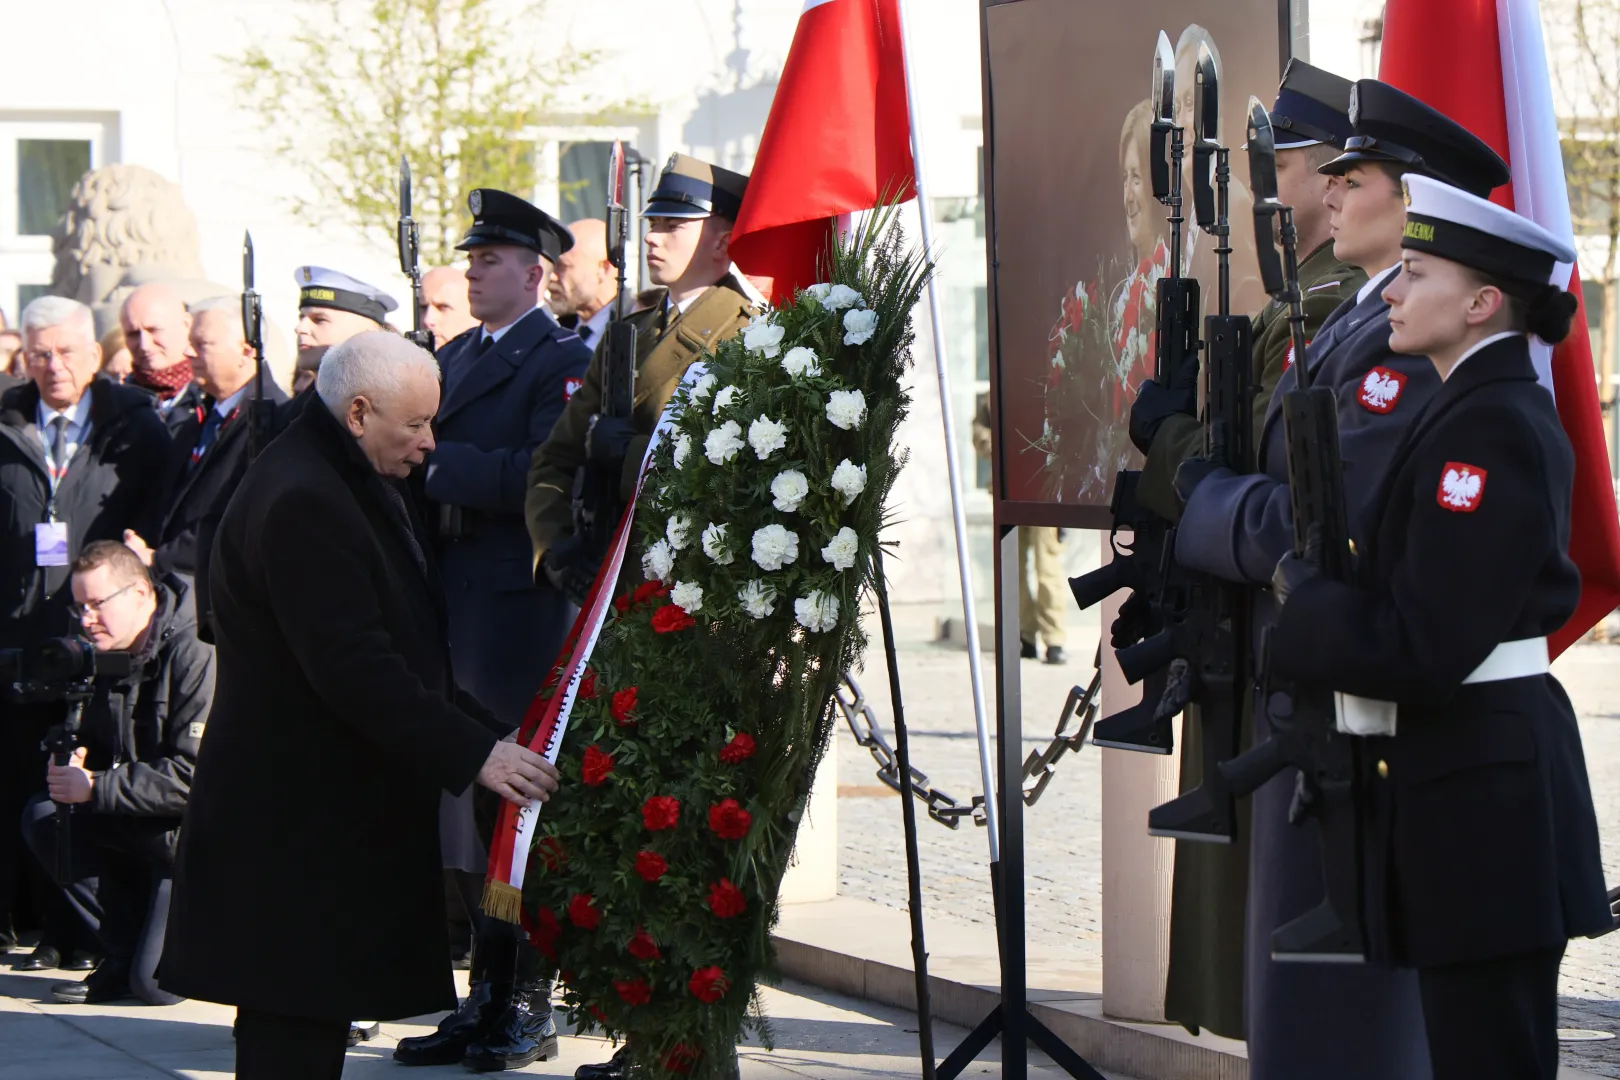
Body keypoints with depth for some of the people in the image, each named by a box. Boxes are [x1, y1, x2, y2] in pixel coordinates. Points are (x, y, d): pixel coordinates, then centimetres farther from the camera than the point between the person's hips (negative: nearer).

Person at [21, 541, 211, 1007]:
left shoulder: (196, 655, -22)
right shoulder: (111, 656, 6)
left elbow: (194, 777, -28)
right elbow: (94, 744, 16)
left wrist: (95, 788, -25)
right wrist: (74, 763, -10)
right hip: (144, 828, 9)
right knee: (43, 818, -11)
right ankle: (126, 951, -4)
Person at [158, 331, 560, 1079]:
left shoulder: (348, 484, 15)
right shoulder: (300, 502, -21)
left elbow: (396, 646, 22)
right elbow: (352, 668, -26)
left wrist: (491, 734, 14)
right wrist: (474, 753, -25)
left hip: (334, 804, 10)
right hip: (298, 814, -10)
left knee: (318, 1008, 11)